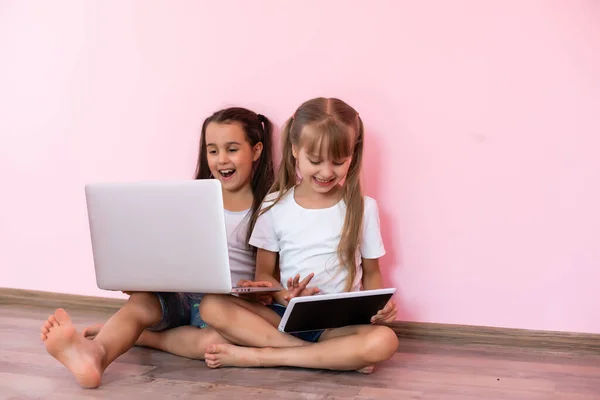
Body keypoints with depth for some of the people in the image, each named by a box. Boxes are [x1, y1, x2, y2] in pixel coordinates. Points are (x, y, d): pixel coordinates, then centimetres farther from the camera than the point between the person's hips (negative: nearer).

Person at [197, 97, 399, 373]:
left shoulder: (363, 208, 3)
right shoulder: (275, 207, 3)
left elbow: (371, 272, 11)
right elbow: (263, 273, 6)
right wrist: (284, 297, -17)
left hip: (340, 322, -1)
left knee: (383, 341, -34)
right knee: (212, 306, -24)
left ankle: (259, 355, -23)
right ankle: (337, 356, -25)